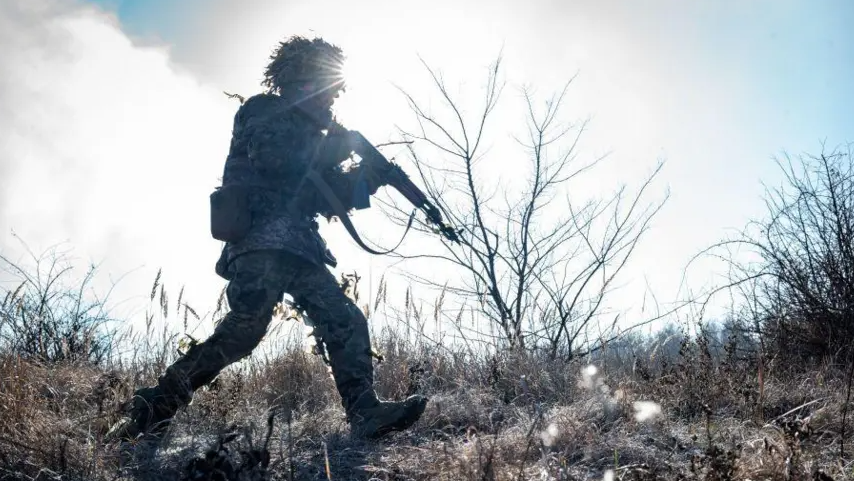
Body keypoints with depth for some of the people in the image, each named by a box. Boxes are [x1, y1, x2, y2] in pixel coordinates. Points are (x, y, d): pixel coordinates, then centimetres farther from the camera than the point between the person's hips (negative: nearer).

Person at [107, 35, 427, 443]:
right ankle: (154, 407, -19)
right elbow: (269, 158, -12)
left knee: (346, 323, -4)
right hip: (261, 238, -9)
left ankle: (366, 413, -8)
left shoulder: (311, 129, 31)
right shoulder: (265, 111, 9)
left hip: (298, 248, 9)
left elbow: (333, 195, 27)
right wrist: (331, 151, -3)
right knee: (246, 326, -25)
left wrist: (373, 174, 13)